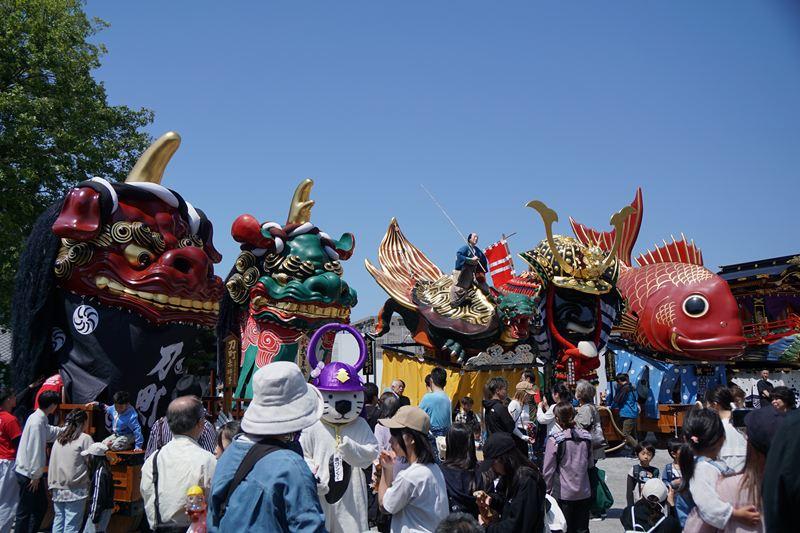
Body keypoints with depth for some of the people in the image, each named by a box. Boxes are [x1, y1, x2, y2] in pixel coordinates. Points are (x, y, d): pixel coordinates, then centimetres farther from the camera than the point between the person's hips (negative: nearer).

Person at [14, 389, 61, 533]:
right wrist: (35, 476, -17)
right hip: (29, 474, -10)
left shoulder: (39, 418, 5)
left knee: (41, 505, 17)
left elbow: (51, 432, 23)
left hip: (31, 472, 10)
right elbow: (35, 451, -23)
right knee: (25, 511, 0)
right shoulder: (37, 422, -23)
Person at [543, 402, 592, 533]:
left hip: (563, 494, -4)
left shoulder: (554, 440, -16)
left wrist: (547, 490, 0)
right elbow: (590, 464, 11)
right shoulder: (586, 436, -2)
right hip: (584, 493, 4)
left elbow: (548, 470, -11)